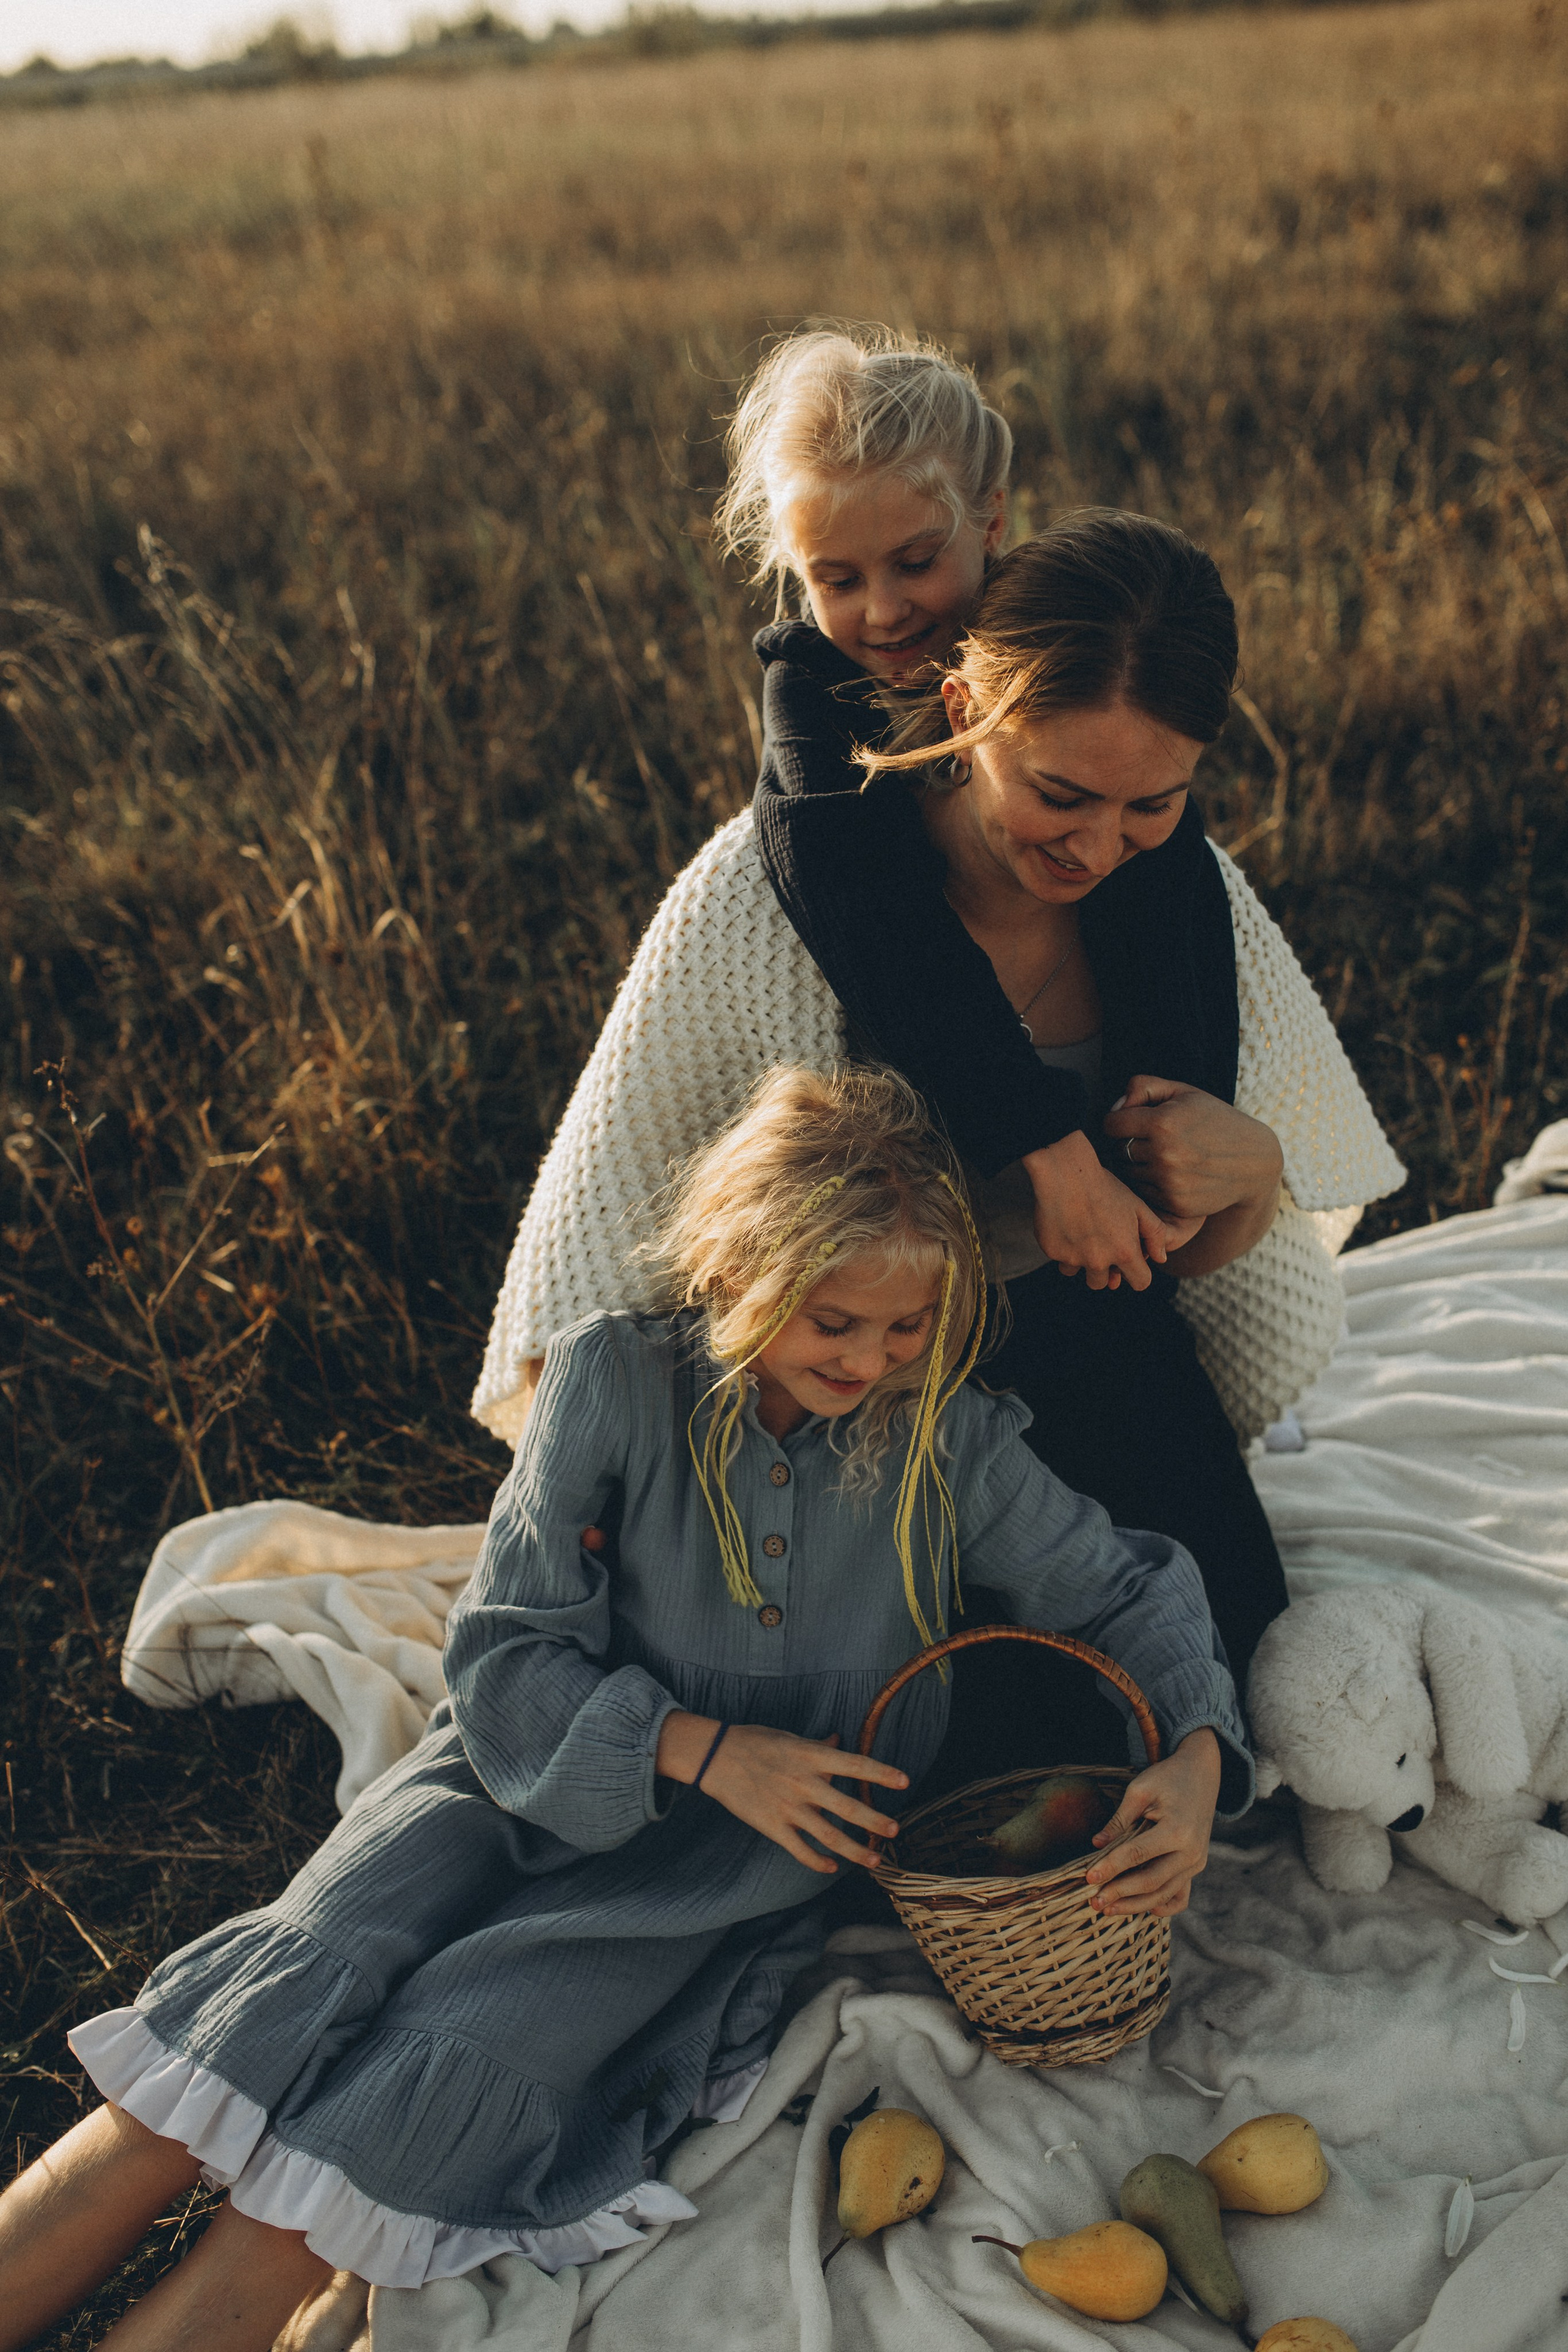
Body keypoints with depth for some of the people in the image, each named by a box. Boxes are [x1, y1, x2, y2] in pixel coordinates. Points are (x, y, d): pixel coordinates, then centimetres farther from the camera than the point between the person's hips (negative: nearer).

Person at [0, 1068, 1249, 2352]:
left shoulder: (948, 1439, -6)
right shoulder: (618, 1378, -10)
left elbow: (1126, 1582, 6)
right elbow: (504, 1657, -7)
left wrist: (1198, 1752, -13)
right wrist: (709, 1748, -19)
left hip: (727, 1866, 0)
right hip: (536, 1782, 1)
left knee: (433, 2086, -24)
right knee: (267, 2018, -22)